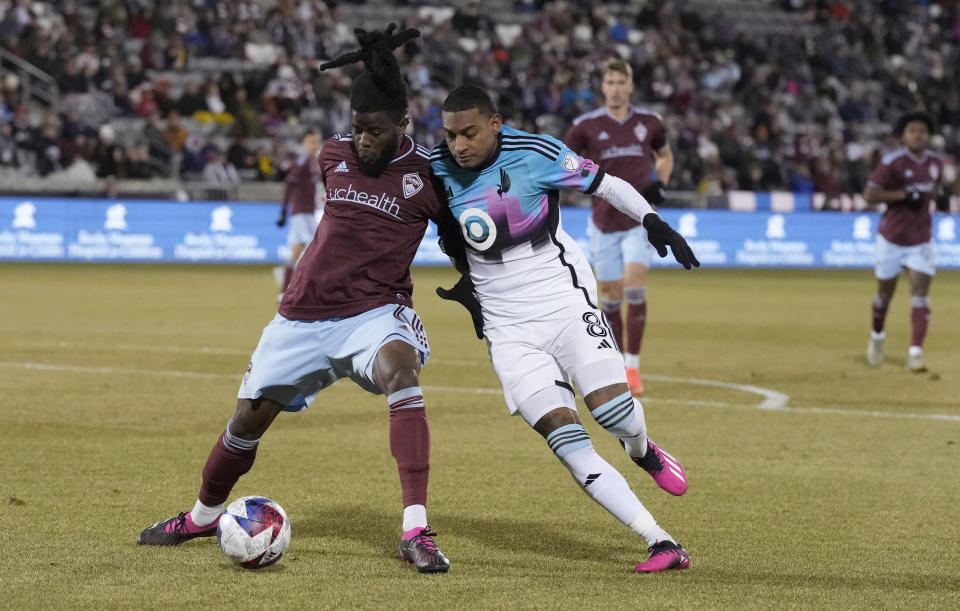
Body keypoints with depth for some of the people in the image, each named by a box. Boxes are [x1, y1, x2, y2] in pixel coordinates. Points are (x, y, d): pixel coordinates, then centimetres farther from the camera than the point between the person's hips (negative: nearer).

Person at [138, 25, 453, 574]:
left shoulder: (427, 174, -10)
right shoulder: (335, 155, 1)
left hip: (375, 310, -4)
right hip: (305, 314, 4)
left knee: (400, 368, -36)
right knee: (251, 414, 10)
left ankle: (417, 532, -39)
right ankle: (204, 516, 40)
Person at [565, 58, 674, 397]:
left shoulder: (649, 122, 3)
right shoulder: (586, 125, -3)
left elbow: (665, 155, 21)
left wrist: (660, 183, 3)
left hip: (640, 219, 0)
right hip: (604, 222, 1)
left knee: (634, 286, -17)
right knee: (610, 296, 4)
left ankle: (633, 366, -13)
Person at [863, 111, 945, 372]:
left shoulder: (935, 163, 4)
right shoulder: (892, 162, -13)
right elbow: (869, 194, -16)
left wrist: (931, 194, 1)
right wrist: (903, 194, -24)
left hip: (921, 240, 3)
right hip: (891, 239, -3)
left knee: (920, 292, -10)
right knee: (885, 291, 11)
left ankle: (915, 352, -13)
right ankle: (877, 336, 40)